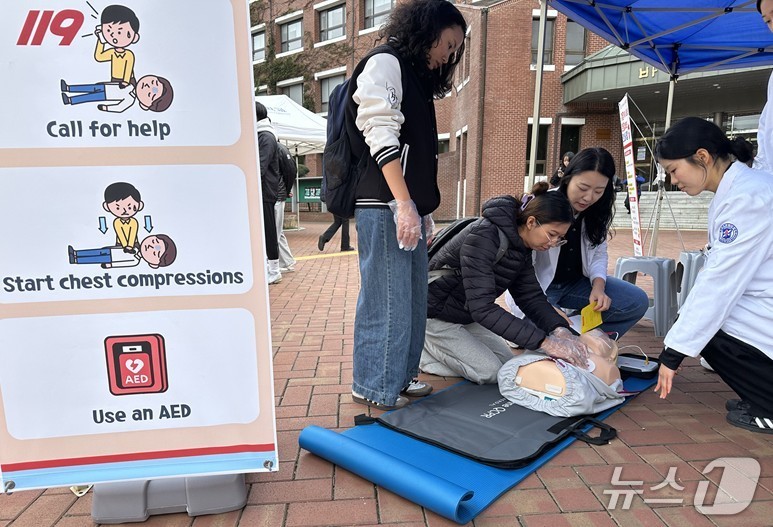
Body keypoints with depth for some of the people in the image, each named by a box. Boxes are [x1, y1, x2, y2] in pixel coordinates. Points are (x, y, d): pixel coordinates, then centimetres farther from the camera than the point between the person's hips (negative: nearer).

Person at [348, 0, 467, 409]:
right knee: (387, 298, -5)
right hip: (385, 205, -9)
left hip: (407, 205, 9)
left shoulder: (416, 76, 25)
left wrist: (423, 210, 17)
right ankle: (374, 387, 8)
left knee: (412, 296, 11)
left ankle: (400, 375, 24)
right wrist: (404, 203, -22)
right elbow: (380, 134, -15)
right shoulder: (385, 62, -2)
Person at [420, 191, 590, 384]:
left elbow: (530, 296, -3)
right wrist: (543, 341, -39)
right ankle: (419, 347, 2)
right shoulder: (483, 237, -31)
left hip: (465, 315, 9)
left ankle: (433, 345, 15)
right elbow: (482, 307, -37)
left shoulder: (521, 246, -3)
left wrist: (560, 329, -22)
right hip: (434, 315, -9)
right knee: (489, 372, -12)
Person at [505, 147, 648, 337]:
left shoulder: (598, 211, -2)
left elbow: (599, 254, 3)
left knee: (638, 301, -10)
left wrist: (598, 287, -18)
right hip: (535, 288, -5)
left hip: (576, 283, 6)